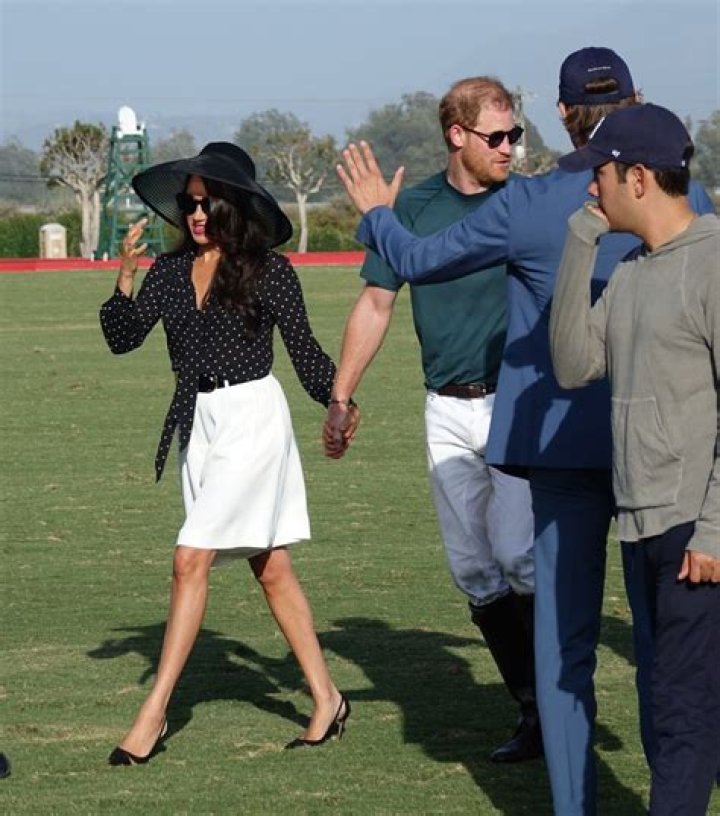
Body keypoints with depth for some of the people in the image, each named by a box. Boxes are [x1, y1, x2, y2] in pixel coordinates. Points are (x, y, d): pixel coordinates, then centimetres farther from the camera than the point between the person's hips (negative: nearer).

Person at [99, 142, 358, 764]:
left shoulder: (268, 269, -5)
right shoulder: (170, 271, 8)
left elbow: (304, 349, -3)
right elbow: (123, 338, 2)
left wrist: (340, 403, -15)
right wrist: (125, 275, -12)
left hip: (253, 416, -6)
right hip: (199, 420, 6)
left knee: (192, 560, -12)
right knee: (270, 567, 11)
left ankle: (155, 712, -10)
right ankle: (326, 700, 19)